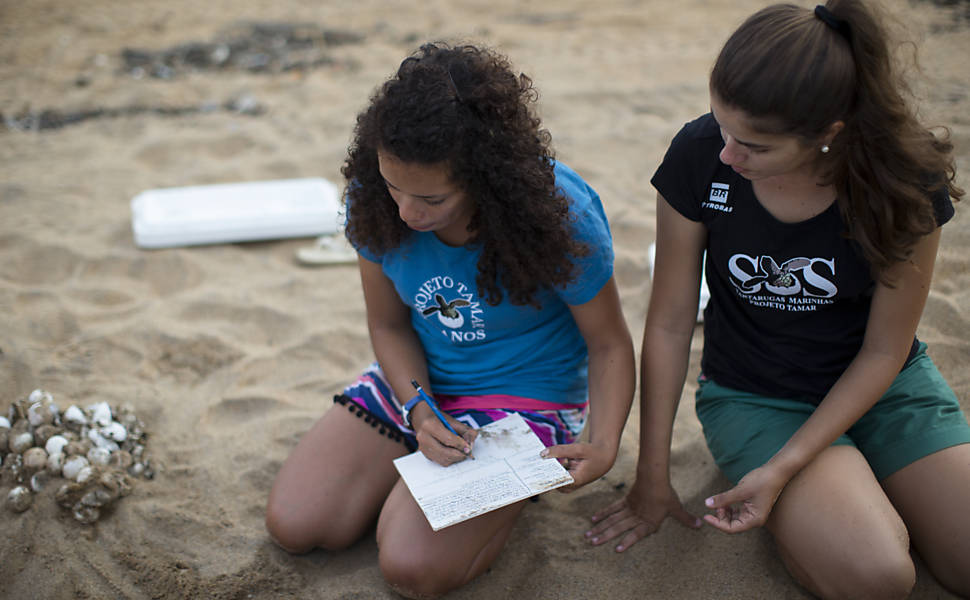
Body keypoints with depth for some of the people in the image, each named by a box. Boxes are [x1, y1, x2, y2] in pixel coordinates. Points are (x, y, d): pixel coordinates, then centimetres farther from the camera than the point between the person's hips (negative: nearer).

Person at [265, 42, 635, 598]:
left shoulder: (560, 217, -26)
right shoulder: (375, 200, -16)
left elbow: (610, 345, -13)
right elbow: (389, 325, -3)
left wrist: (603, 445, -28)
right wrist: (417, 410, -21)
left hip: (526, 394, -4)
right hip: (415, 382, 5)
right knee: (293, 524, -7)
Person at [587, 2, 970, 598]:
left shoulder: (908, 179, -19)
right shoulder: (700, 156, -20)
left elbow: (884, 352, -9)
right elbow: (670, 324, -10)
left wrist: (783, 470, -18)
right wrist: (652, 478, -3)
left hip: (879, 386, 2)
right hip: (753, 395, -2)